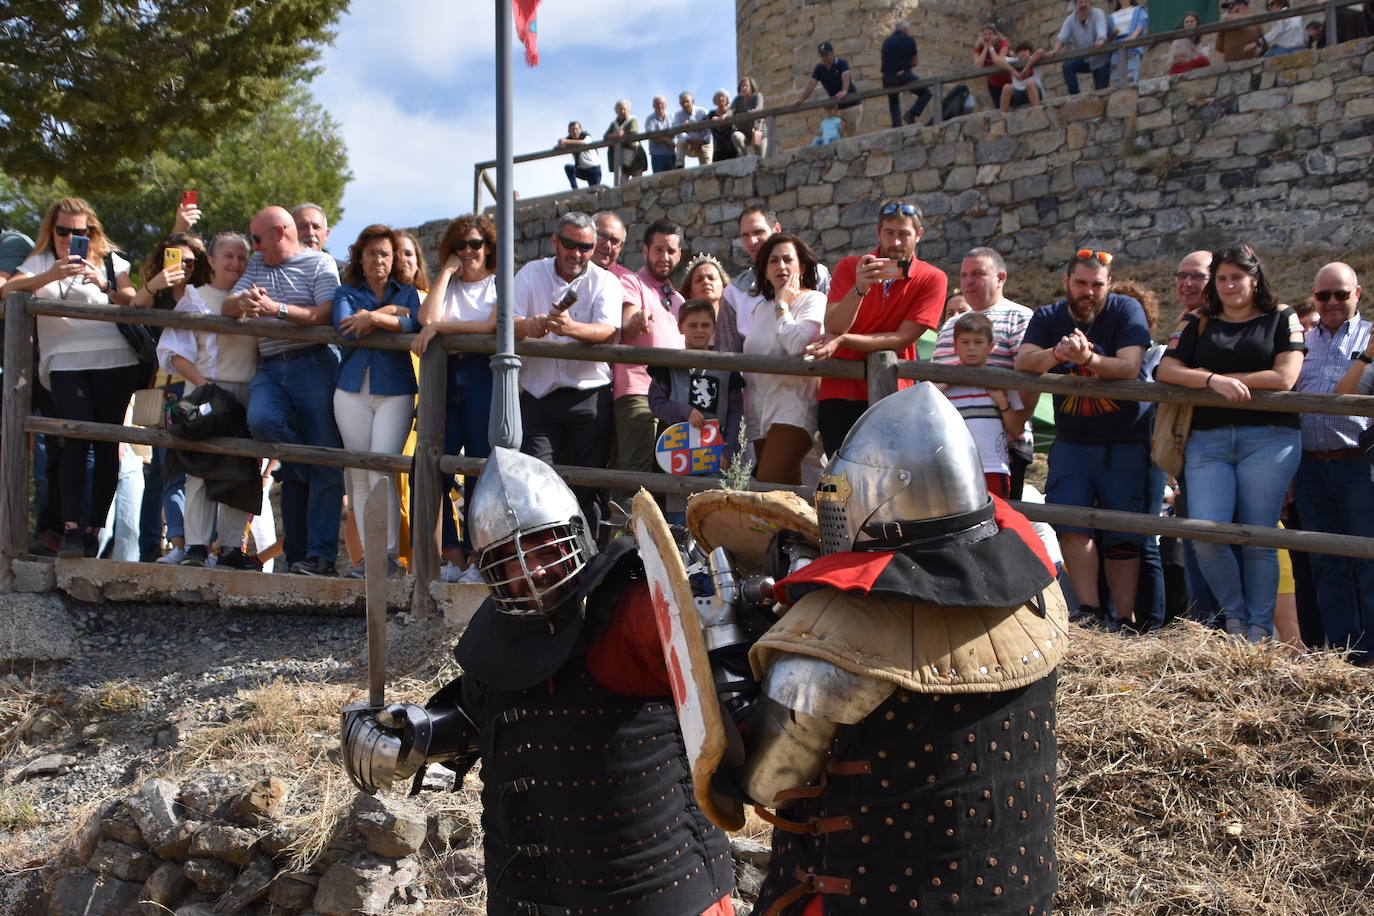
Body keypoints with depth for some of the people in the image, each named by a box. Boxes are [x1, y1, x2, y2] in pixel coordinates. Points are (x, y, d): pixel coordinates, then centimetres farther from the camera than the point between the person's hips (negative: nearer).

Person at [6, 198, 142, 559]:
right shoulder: (40, 263, 17)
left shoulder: (110, 262, 16)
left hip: (114, 362, 1)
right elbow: (8, 291, -1)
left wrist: (105, 285, -12)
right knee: (76, 440, -15)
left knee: (107, 444, -4)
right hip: (66, 363, 0)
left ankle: (94, 530, 2)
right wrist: (50, 277, -14)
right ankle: (71, 529, -19)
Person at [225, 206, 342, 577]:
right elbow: (228, 307, 15)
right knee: (261, 420, -28)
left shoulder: (320, 264, 4)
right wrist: (243, 302, -8)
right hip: (269, 369, 5)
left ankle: (320, 555, -6)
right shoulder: (258, 264, 22)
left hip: (312, 363, -5)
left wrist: (276, 309, -18)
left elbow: (325, 315, -10)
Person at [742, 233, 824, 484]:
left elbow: (799, 345, -20)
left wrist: (782, 305, -7)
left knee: (768, 484, -20)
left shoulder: (813, 300, -2)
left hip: (794, 407, -7)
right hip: (762, 412, 7)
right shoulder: (761, 308, 20)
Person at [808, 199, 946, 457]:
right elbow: (832, 327, -8)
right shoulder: (849, 267, 4)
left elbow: (902, 339, -6)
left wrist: (842, 340, -13)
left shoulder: (932, 279, -1)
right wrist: (859, 288, -24)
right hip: (841, 389, 1)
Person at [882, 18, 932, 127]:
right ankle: (911, 114, -9)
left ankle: (897, 124, 5)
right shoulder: (909, 40, 3)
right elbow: (914, 63, 11)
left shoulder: (886, 41, 13)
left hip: (887, 78, 4)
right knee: (926, 93, 12)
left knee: (893, 102, 27)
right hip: (904, 75, -4)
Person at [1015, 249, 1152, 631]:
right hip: (1072, 441, 2)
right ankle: (1090, 612, -14)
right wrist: (1056, 354, -36)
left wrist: (1086, 358, -39)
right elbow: (1023, 361, -14)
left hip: (1126, 442, -2)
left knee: (1123, 535, -2)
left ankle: (1124, 619, 2)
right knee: (1071, 522, -15)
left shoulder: (1126, 310, -5)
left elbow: (1129, 367, -20)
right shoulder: (1048, 318, 4)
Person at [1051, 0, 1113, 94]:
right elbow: (1062, 36, -16)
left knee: (1101, 90, -6)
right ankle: (1074, 95, -21)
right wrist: (1055, 50, -37)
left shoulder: (1097, 14, -12)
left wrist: (1101, 41, -55)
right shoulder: (1070, 19, -3)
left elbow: (1101, 29, -32)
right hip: (1083, 58, 3)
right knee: (1067, 65, -24)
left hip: (1100, 59, -3)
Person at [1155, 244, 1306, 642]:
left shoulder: (1282, 318, 11)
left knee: (1258, 539, -3)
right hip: (1207, 441, 2)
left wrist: (1225, 377, -1)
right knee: (1207, 536, -13)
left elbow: (1284, 378, -2)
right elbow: (1166, 370, 2)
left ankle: (1260, 631, 5)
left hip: (1269, 439, -1)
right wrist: (1213, 381, -13)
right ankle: (1235, 620, 6)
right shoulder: (1198, 324, 16)